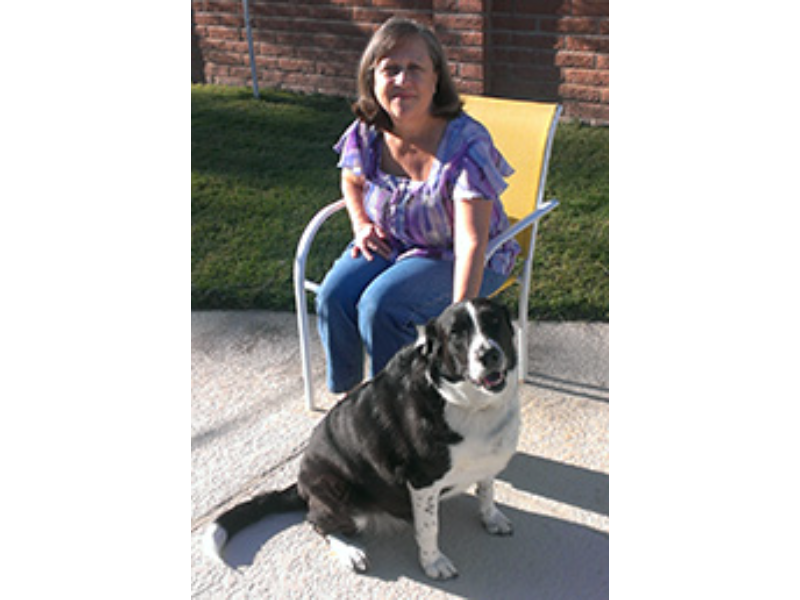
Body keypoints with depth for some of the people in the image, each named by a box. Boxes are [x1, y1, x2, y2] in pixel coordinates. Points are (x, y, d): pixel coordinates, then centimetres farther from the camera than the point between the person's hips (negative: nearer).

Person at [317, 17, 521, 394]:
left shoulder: (466, 144, -28)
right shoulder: (367, 134, -10)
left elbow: (471, 242, -32)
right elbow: (352, 180, 16)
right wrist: (361, 225, -3)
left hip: (450, 257, -5)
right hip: (389, 243, 5)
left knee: (381, 306, -27)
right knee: (334, 297, -19)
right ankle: (345, 395, 4)